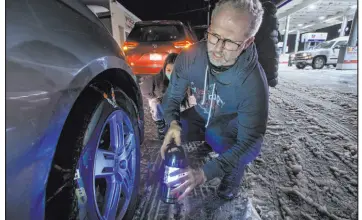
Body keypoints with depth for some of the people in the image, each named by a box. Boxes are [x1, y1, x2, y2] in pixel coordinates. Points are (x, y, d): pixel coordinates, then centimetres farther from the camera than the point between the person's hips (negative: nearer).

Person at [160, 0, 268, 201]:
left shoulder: (253, 83, -34)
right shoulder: (190, 57, -24)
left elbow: (248, 141, -32)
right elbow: (173, 95, -11)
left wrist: (205, 173, -42)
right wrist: (173, 123, -32)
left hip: (232, 129, -2)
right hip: (201, 118, 3)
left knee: (251, 147, -30)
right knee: (165, 133, -17)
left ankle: (232, 174, 8)